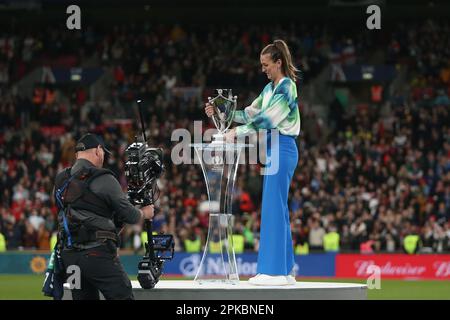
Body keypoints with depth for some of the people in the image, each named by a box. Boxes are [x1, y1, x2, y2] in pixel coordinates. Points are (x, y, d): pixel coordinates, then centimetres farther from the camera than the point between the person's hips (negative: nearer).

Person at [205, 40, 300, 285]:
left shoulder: (287, 88, -12)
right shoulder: (270, 89, 17)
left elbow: (267, 119, -19)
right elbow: (251, 113, 19)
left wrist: (237, 132, -19)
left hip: (282, 148, -10)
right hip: (272, 148, 10)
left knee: (273, 207, -11)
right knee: (276, 209, 9)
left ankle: (274, 271, -11)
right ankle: (284, 270, 11)